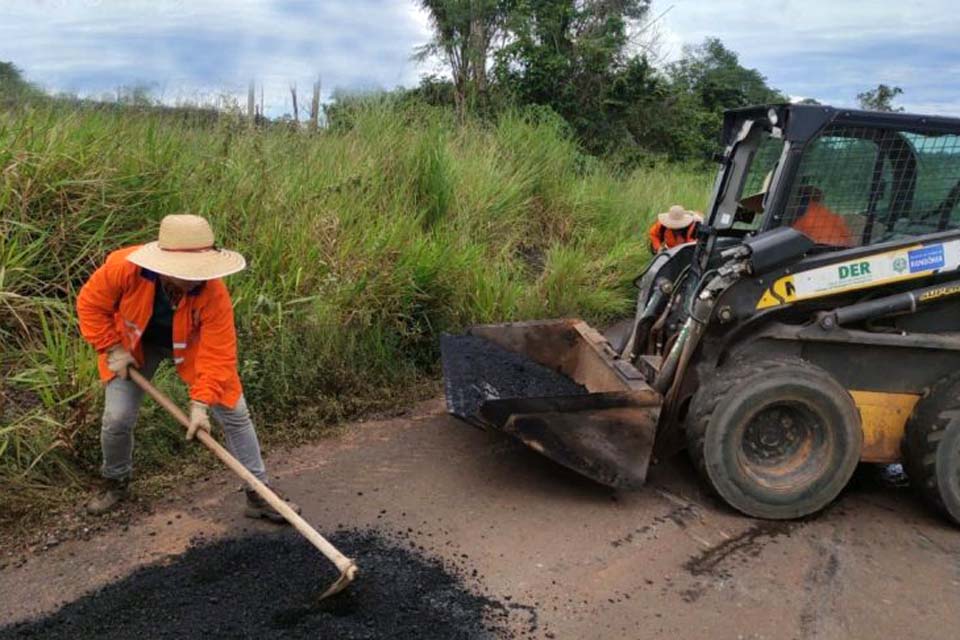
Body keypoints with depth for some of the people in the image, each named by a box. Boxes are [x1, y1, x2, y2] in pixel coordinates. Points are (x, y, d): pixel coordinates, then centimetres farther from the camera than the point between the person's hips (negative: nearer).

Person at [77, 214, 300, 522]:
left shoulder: (214, 292, -37)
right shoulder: (124, 267, -34)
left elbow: (217, 354, -33)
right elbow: (90, 305, -15)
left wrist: (200, 403, -37)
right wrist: (113, 349, -17)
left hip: (192, 345, 0)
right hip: (135, 344, 1)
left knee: (235, 413, -4)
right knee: (117, 418, -5)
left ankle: (258, 493, 10)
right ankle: (116, 483, 29)